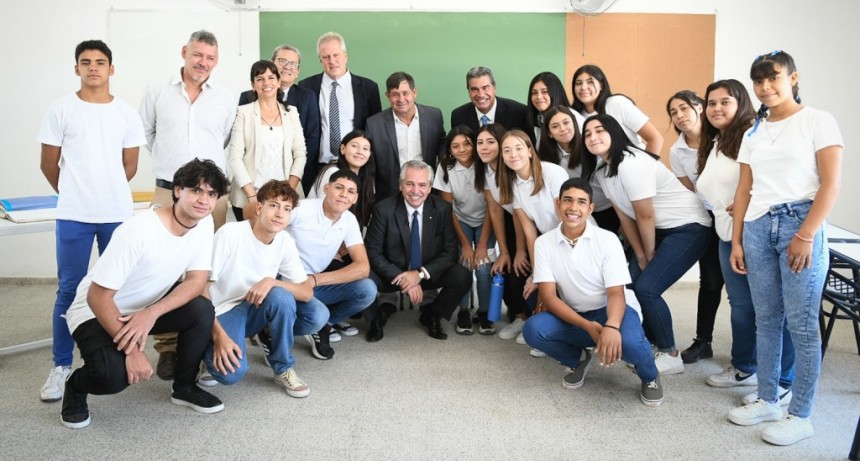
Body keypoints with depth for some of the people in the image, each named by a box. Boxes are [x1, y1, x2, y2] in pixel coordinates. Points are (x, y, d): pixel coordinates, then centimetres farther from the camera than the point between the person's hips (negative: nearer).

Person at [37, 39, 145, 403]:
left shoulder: (127, 114, 5)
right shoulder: (60, 110, 1)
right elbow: (49, 164, 7)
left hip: (118, 214, 2)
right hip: (74, 216, -1)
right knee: (69, 290, 3)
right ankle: (62, 365, 13)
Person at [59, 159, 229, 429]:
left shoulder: (204, 223, -13)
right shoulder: (137, 232, -32)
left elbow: (196, 281, -12)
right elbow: (97, 297, -27)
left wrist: (152, 313, -29)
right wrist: (132, 351, -28)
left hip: (149, 305, 6)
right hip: (97, 311, -5)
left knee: (202, 311, -21)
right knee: (113, 375, -30)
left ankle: (184, 388, 3)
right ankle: (76, 387, 8)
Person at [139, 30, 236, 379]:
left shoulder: (226, 98, 5)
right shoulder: (157, 92, 4)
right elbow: (146, 134, 16)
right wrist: (170, 160, 14)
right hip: (168, 192, 0)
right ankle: (168, 345, 7)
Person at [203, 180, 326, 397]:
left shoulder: (285, 242, -7)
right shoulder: (230, 233, -22)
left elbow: (307, 292, -11)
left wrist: (272, 282, -30)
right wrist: (218, 335, -27)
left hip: (255, 309, 5)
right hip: (222, 313, -4)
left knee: (318, 315, -24)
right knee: (231, 372, -34)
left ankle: (283, 369, 0)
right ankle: (211, 348, 2)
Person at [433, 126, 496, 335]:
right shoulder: (446, 168, -16)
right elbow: (448, 209, -11)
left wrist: (482, 245, -18)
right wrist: (465, 244, -14)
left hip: (484, 222, -1)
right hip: (460, 222, 1)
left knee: (483, 266, -18)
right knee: (463, 264, -20)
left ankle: (484, 312, 2)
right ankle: (463, 312, -1)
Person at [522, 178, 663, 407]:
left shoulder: (607, 239, -13)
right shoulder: (544, 243, -8)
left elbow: (616, 293, -17)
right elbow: (549, 296, -13)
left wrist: (611, 326, -41)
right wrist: (587, 326, -28)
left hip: (611, 311, -2)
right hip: (572, 317, 3)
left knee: (628, 341, -37)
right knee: (533, 329, -27)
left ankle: (649, 375, 2)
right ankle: (577, 359, 6)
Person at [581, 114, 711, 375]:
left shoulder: (631, 163, -25)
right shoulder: (601, 170, 3)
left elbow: (645, 216, -19)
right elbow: (624, 215, 5)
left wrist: (650, 254, -6)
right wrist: (640, 255, 4)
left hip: (688, 227, -9)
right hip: (660, 229, 9)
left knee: (646, 289, -15)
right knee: (631, 284, 2)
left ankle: (670, 356, 2)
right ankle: (653, 344, 19)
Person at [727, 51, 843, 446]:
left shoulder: (818, 121, 0)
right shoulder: (753, 133, 15)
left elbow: (830, 184, -7)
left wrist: (806, 235, -15)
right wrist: (736, 241, 8)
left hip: (800, 224, -5)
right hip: (757, 228, 5)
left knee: (802, 324, -1)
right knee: (766, 320, 9)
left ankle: (801, 416, 9)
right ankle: (767, 401, 20)